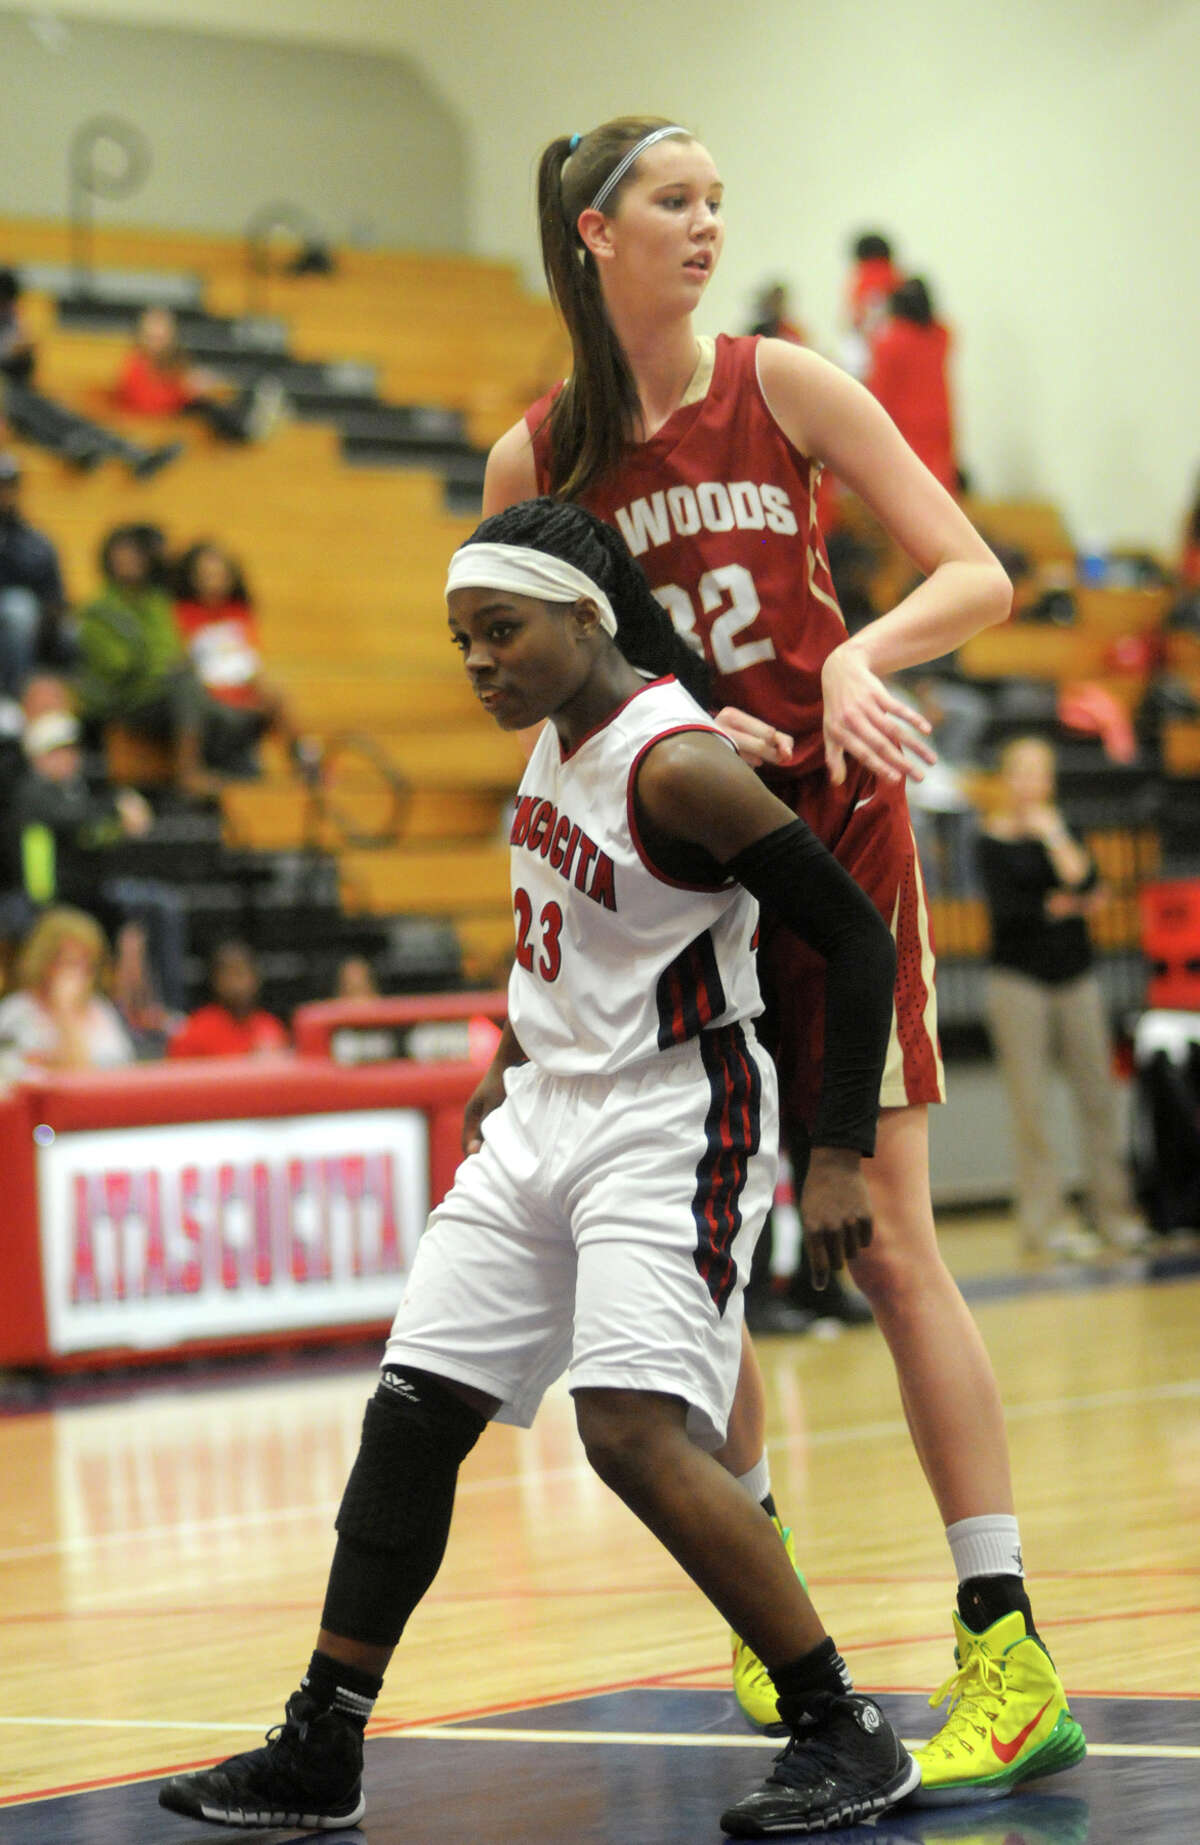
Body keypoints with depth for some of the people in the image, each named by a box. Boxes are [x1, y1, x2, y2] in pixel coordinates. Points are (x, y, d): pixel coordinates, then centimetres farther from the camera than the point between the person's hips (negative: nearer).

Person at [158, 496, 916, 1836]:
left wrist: (841, 1155, -20)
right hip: (546, 1118, 9)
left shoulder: (678, 766, -20)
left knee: (635, 1432, -22)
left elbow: (858, 941, -18)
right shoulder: (559, 733, 6)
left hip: (670, 1131, -9)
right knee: (412, 1417, 6)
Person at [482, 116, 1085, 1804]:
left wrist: (856, 656, -23)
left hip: (832, 841, -3)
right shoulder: (535, 459, 3)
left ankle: (1009, 1654, -13)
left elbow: (980, 579, -5)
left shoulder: (783, 388, -2)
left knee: (888, 1241, -11)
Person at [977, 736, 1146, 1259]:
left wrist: (1054, 836, -8)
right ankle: (1044, 1222, -2)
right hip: (1019, 978, -3)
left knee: (1097, 1097, 0)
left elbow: (1087, 883, -7)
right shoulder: (992, 840, 0)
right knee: (1031, 1105, -5)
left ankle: (1114, 1213, 7)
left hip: (1075, 978, 3)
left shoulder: (1061, 830, 10)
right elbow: (1004, 908, -11)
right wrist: (1061, 906, -3)